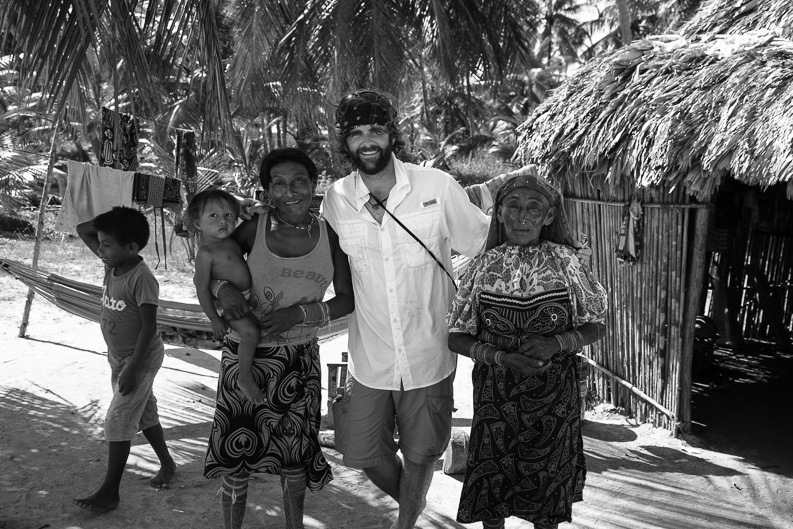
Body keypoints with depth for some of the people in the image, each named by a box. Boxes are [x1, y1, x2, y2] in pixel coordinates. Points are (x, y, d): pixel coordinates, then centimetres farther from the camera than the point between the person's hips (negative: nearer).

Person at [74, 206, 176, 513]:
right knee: (144, 414, 19)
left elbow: (149, 327, -24)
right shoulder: (112, 263, -4)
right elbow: (81, 230, 6)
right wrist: (109, 222, -9)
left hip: (141, 358, -8)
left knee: (117, 422, -4)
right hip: (118, 356, 8)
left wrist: (132, 370, -22)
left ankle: (110, 492, 8)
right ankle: (167, 465, 37)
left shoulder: (142, 278, -26)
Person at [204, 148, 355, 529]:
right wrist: (222, 288, -17)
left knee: (295, 454, 14)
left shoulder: (330, 236, -4)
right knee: (237, 455, 5)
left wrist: (300, 313, -17)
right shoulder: (254, 229, -7)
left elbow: (348, 299, -2)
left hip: (299, 359, 1)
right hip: (246, 354, -1)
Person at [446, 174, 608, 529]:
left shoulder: (564, 262, -7)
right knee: (493, 484, 15)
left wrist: (556, 344, -18)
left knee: (549, 486, 17)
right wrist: (501, 358, -20)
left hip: (555, 400, 0)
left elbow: (595, 326, 0)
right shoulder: (483, 267, -7)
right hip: (496, 400, 0)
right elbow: (456, 337, -3)